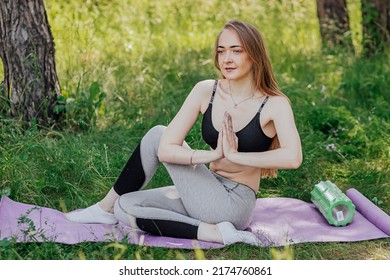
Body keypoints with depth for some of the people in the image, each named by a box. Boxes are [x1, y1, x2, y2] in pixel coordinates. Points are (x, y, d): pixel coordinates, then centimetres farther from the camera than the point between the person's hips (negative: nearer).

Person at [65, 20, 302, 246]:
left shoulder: (274, 104, -14)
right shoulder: (206, 91, -4)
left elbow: (293, 157, -33)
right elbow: (166, 150, -11)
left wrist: (235, 155, -28)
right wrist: (214, 154, -23)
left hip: (234, 205, -5)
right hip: (208, 193, 6)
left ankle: (106, 207, 4)